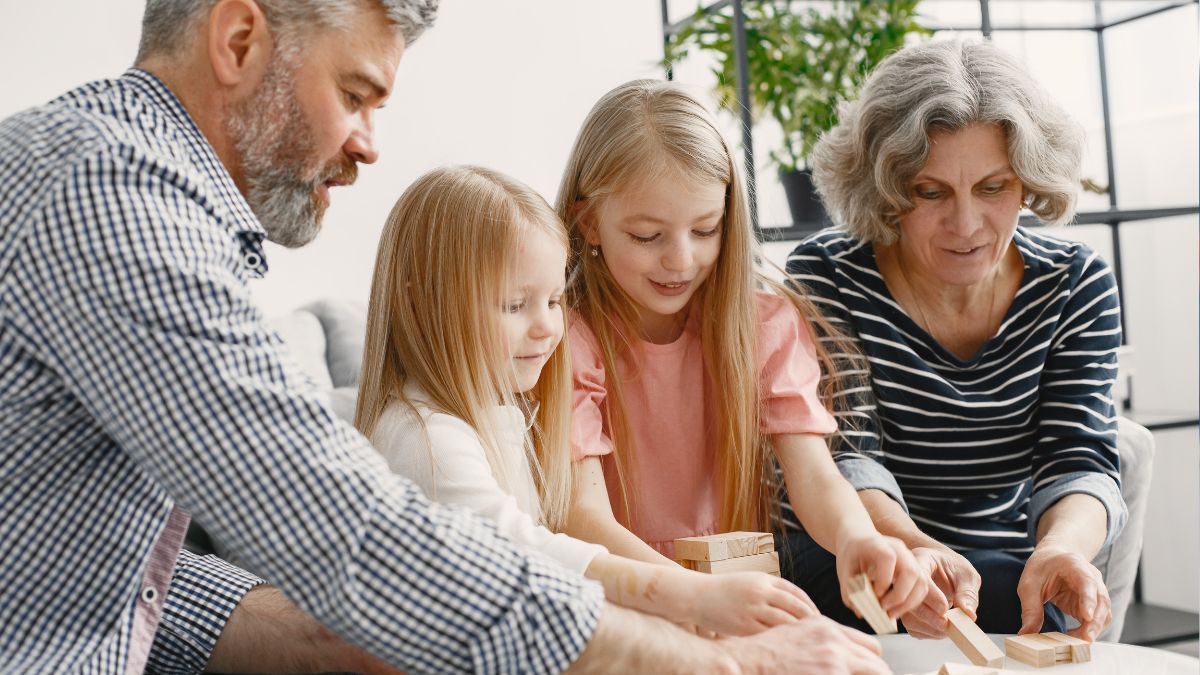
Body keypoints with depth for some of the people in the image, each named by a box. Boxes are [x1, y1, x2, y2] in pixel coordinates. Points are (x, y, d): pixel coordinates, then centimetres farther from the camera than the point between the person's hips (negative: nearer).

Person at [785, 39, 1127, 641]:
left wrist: (1062, 545, -34)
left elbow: (1078, 458, -9)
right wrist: (909, 547, -40)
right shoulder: (824, 277, -9)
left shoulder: (1076, 286, -1)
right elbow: (841, 454, -17)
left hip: (1006, 580, 2)